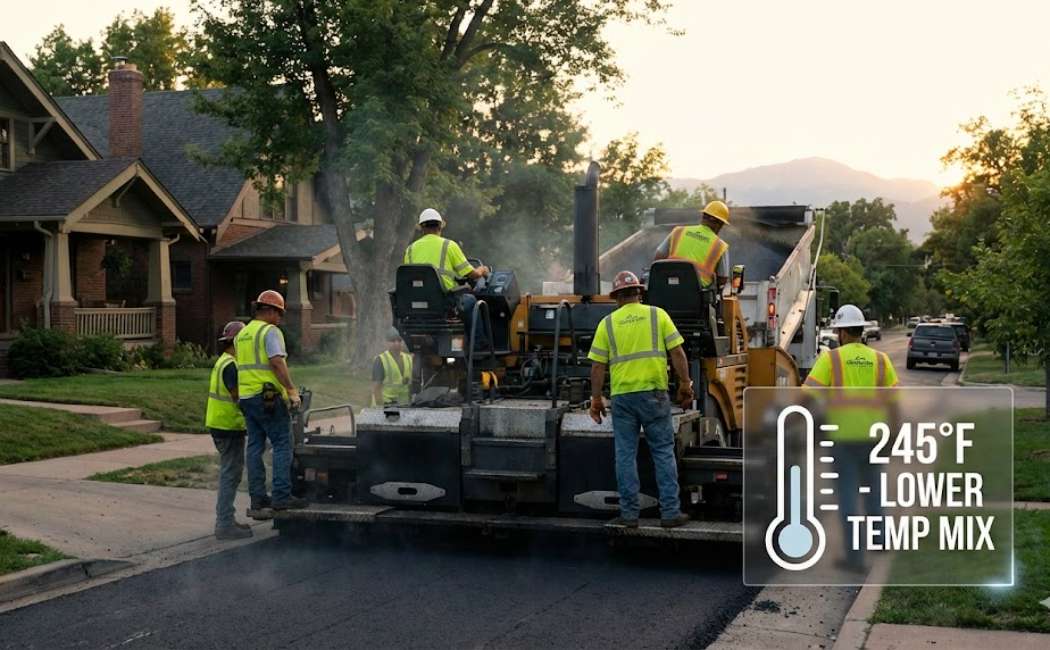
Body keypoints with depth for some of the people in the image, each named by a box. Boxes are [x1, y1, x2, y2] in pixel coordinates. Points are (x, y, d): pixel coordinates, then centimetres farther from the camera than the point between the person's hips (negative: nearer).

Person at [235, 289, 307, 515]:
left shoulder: (241, 334, 19)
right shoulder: (270, 331, -8)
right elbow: (277, 362, -18)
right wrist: (292, 391, -19)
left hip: (246, 396, 8)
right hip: (268, 396, -8)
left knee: (255, 446, 9)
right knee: (282, 445, -5)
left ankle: (257, 498, 9)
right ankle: (281, 496, -11)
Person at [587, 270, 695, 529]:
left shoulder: (607, 323, 5)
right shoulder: (658, 315, 4)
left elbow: (597, 366, 2)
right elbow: (677, 353, -2)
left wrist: (596, 399, 8)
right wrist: (685, 384, 6)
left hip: (622, 396, 1)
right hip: (654, 393, 0)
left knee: (625, 455, 7)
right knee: (664, 452, 6)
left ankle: (629, 514, 8)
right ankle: (670, 512, 6)